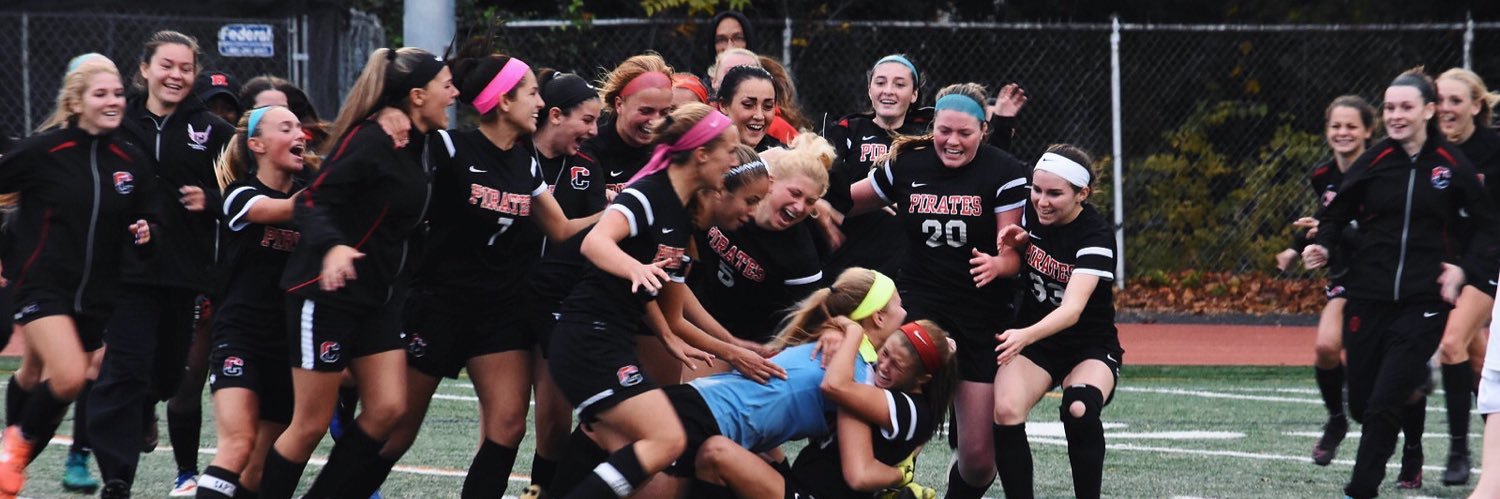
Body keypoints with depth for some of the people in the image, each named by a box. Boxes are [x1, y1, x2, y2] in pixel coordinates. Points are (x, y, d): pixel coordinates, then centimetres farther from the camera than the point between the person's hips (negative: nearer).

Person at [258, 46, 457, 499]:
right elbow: (313, 202, -21)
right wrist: (332, 246, -37)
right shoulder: (371, 141, -17)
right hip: (327, 292, -8)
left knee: (387, 409, 0)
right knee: (312, 423, -3)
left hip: (378, 296, 8)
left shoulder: (426, 145, 8)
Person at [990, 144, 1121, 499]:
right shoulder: (1031, 211, -6)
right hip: (1032, 341, 4)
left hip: (1090, 348, -4)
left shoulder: (1096, 236, -23)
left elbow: (1072, 309, -36)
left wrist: (1025, 335, -55)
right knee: (1005, 412, -26)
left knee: (1079, 410, -35)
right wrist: (1017, 243, -8)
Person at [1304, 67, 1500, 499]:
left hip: (1422, 301, -2)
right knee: (1361, 405, 6)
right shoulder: (1373, 162, 1)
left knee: (1384, 405, -11)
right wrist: (1323, 246, -13)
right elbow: (1336, 215, 7)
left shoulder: (1452, 165, -2)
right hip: (1368, 297, 2)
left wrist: (1463, 267, -6)